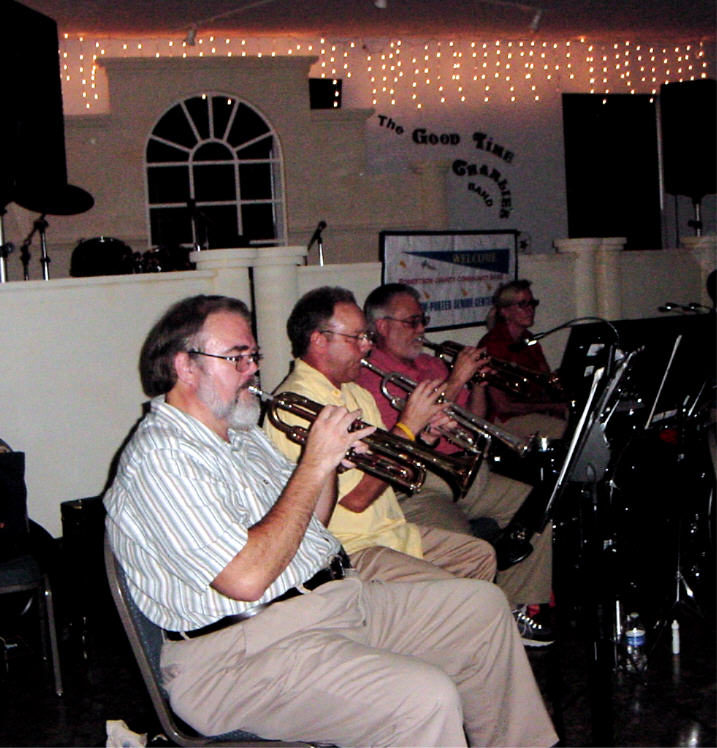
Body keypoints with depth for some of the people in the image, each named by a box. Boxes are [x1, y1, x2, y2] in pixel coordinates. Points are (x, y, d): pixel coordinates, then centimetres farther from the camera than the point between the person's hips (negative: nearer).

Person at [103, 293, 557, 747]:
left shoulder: (241, 433, 15)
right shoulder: (162, 456, -17)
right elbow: (247, 579, -27)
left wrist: (331, 455, 3)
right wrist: (314, 464, -20)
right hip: (247, 652, -10)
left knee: (482, 604, 13)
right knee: (425, 698, -30)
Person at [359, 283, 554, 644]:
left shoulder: (432, 364, 20)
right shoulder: (368, 376, -7)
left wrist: (478, 384, 4)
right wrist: (454, 381, -17)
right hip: (417, 489, -8)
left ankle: (518, 607, 7)